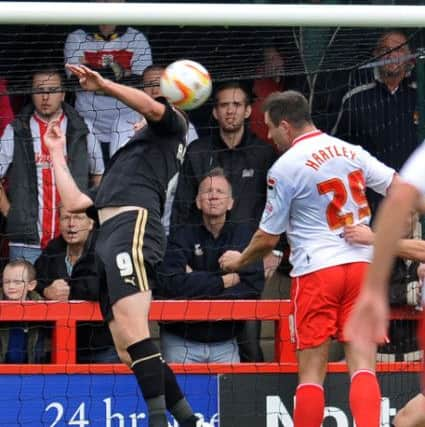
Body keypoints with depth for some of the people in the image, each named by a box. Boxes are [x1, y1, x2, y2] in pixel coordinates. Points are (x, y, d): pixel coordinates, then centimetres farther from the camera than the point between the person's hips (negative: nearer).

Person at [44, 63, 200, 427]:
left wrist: (104, 84, -4)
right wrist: (57, 154, 41)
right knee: (128, 352, 2)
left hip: (133, 226, -8)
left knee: (134, 337, -22)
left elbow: (155, 107, -5)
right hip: (109, 239, 8)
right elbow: (74, 203, 32)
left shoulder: (171, 127, 20)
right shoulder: (127, 159, 38)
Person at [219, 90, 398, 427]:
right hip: (361, 264, 4)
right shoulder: (351, 152, 8)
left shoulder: (284, 168, -6)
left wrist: (239, 261, 19)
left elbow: (268, 238, 1)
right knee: (363, 366, -2)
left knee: (311, 373, 1)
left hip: (316, 272, -4)